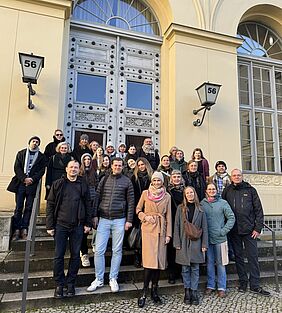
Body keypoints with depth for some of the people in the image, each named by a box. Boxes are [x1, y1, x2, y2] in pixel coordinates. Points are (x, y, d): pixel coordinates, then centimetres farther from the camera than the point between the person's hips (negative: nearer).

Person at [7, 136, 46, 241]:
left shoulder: (41, 156, 11)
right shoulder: (21, 153, 13)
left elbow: (42, 170, 4)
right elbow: (17, 167, 4)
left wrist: (32, 179, -11)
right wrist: (24, 178, -10)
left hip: (32, 184, 0)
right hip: (20, 183, 0)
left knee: (29, 207, -1)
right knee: (18, 207, -1)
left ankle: (24, 229, 3)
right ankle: (17, 230, 3)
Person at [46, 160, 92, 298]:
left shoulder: (83, 185, 4)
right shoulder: (58, 184, 1)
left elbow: (88, 205, 5)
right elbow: (50, 204, 0)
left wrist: (88, 223, -1)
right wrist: (50, 226, -4)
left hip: (77, 226, 1)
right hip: (60, 225, -1)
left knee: (75, 255, 8)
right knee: (58, 255, 5)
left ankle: (71, 283, 24)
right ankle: (59, 284, 21)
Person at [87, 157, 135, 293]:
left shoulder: (127, 181, 1)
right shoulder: (104, 179, 6)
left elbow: (130, 202, 1)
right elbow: (97, 198, 7)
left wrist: (129, 220, -4)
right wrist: (95, 215, 2)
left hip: (119, 220, -1)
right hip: (103, 219, 1)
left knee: (117, 250, 8)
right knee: (99, 250, 1)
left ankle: (113, 279, 23)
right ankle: (99, 279, 18)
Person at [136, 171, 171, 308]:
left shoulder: (167, 196, 7)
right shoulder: (145, 193, 3)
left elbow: (168, 216, 8)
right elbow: (138, 209, 11)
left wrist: (168, 234, 3)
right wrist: (145, 217, -9)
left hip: (161, 230, 2)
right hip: (148, 228, -2)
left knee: (159, 260, 4)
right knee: (149, 260, -9)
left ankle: (154, 290, 19)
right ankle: (144, 291, 5)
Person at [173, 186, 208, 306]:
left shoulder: (200, 209, 4)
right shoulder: (180, 208, 1)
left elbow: (204, 228, 4)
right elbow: (177, 226, 0)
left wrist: (204, 244, -1)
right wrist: (177, 243, -6)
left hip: (196, 243, 1)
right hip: (184, 242, 0)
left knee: (195, 268, 7)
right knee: (185, 269, 8)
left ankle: (194, 292, 18)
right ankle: (187, 291, 21)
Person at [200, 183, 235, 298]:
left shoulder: (223, 203, -2)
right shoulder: (202, 204, 0)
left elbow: (231, 218, 0)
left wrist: (224, 231, -6)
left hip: (220, 238, -1)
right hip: (207, 238, 1)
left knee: (220, 263, 7)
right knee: (209, 262, 11)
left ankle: (222, 287, 20)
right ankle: (210, 285, 24)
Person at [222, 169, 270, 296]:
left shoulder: (250, 190, 3)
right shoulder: (227, 191, 4)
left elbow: (258, 209, 3)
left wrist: (258, 228, -3)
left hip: (249, 230, -1)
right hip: (234, 230, 1)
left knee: (253, 257, 3)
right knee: (238, 257, 9)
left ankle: (255, 285, 14)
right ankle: (243, 283, 22)